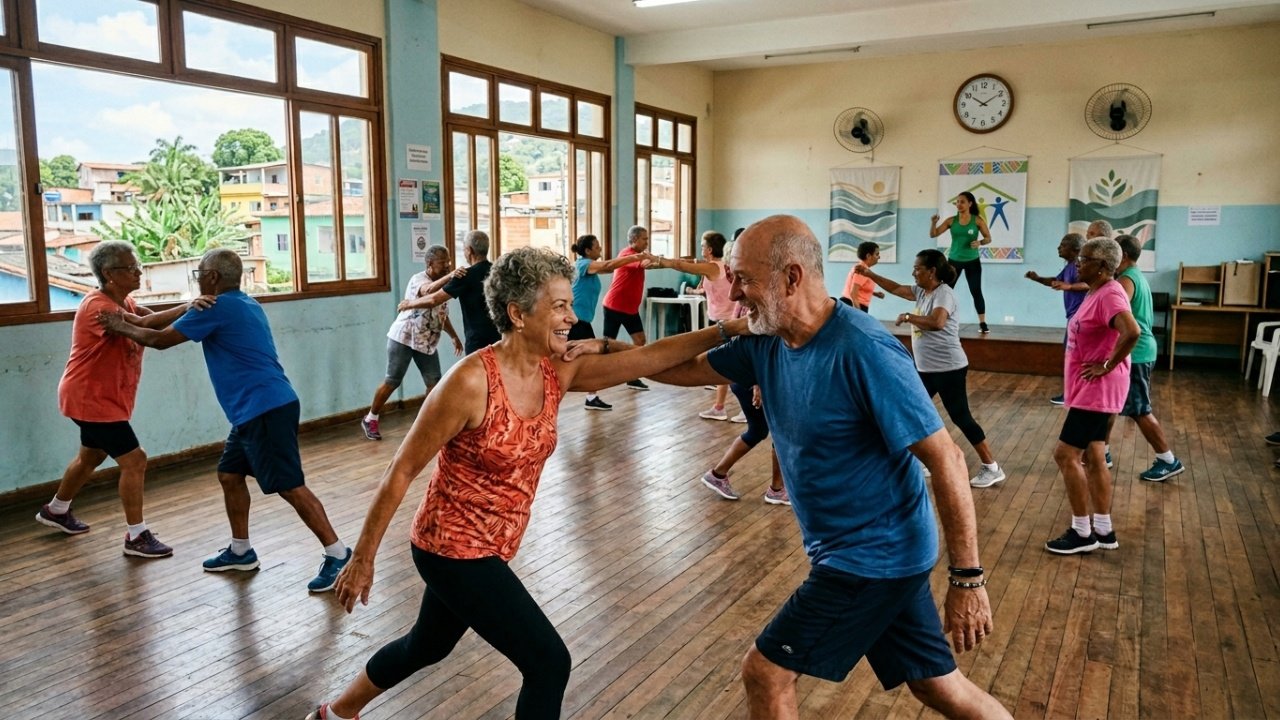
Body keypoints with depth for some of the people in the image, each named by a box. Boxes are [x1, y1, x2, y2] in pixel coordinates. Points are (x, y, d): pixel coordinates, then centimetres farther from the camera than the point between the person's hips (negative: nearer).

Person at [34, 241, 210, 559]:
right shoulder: (97, 306, -24)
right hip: (90, 398, -10)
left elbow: (149, 319, -10)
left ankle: (55, 511, 48)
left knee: (91, 457, 27)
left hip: (100, 397, 10)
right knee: (134, 460, -11)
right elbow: (142, 326, -40)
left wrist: (185, 311, -30)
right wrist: (185, 307, -50)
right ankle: (136, 537, -3)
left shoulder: (123, 302, 8)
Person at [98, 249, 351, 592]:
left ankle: (338, 555, -6)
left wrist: (122, 327, 14)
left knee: (290, 486, -9)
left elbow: (160, 340, -3)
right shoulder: (240, 304, 19)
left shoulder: (218, 307, -11)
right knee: (229, 475, 18)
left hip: (266, 409, -10)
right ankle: (240, 551, 30)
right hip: (255, 410, 10)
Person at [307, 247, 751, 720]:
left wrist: (727, 330, -20)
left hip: (490, 546, 8)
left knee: (428, 645, 29)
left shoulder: (559, 372, -6)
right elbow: (401, 472, -18)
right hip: (454, 548, -8)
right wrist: (363, 559, -12)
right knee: (549, 663, -6)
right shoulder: (471, 381, -25)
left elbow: (650, 358, -12)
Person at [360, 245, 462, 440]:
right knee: (392, 381, -1)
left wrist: (455, 337, 17)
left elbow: (442, 316, 22)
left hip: (426, 342, 7)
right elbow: (428, 290, -40)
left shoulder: (441, 284, 10)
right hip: (403, 338, -7)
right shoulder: (418, 279, -14)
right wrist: (450, 276, -54)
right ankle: (370, 419, 15)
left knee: (434, 382, -1)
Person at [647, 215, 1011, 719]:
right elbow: (689, 369, 11)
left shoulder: (863, 351, -25)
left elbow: (945, 459, -22)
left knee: (766, 673, 1)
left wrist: (968, 578, -19)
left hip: (873, 556, -8)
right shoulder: (766, 342, -1)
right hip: (881, 550, 8)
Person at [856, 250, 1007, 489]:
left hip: (948, 368, -9)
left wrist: (907, 317, -24)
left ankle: (992, 468, 7)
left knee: (960, 417, -4)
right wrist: (869, 274, 15)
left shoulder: (943, 293, -19)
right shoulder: (921, 291, 7)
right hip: (926, 368, 9)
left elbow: (937, 322, -36)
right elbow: (895, 288, 20)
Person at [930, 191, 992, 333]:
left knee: (976, 291, 0)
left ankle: (982, 323, 6)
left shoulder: (977, 220, -6)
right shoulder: (951, 220, -2)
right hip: (954, 260, 2)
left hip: (972, 261, -2)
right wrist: (933, 223, -25)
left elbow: (988, 238, -2)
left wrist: (980, 242, -24)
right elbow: (933, 234, -5)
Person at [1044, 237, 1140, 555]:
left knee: (1065, 454, -7)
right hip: (1090, 390, 10)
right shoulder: (1097, 293, 12)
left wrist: (1108, 366, -24)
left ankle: (1082, 533, 3)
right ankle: (1103, 530, 22)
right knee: (1091, 457, 14)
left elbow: (1132, 332, -35)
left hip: (1097, 391, -10)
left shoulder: (1109, 295, -19)